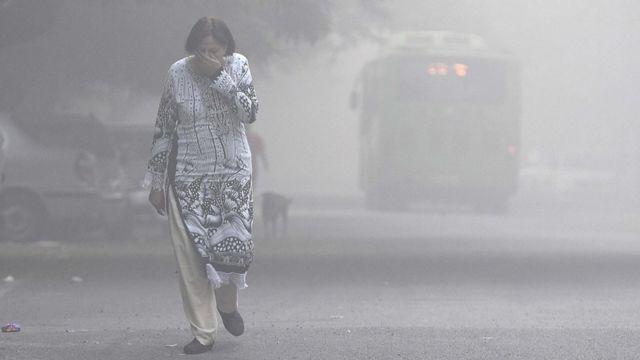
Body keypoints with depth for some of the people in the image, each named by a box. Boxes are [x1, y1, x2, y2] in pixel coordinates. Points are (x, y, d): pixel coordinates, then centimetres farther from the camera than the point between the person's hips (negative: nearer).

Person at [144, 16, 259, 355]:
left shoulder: (238, 66, -3)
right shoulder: (178, 73, -6)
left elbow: (250, 112, -15)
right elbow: (163, 130, 0)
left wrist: (220, 76, -22)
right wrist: (155, 182, 0)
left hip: (234, 176, 1)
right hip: (188, 178, 0)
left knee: (235, 247, -3)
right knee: (191, 254, -4)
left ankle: (227, 303, 29)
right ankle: (203, 332, 6)